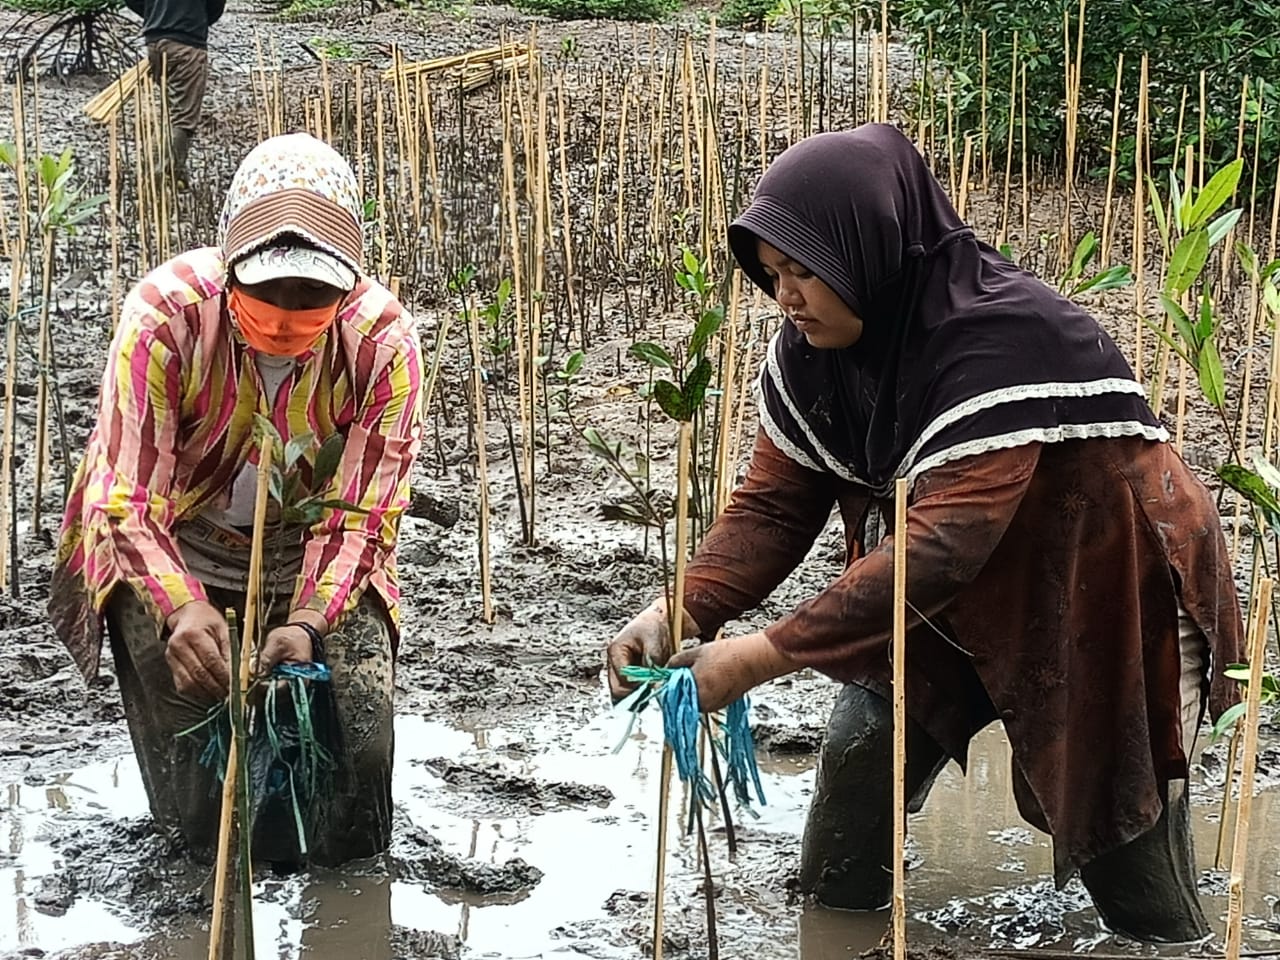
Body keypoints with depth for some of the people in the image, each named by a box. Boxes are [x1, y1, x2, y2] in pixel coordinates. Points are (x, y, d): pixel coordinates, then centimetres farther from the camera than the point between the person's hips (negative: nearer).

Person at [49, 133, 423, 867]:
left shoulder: (382, 338, -22)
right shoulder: (167, 314, -27)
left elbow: (360, 516, -18)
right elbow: (128, 500, -27)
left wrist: (309, 623, -35)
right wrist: (183, 609, -44)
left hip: (310, 550, 1)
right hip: (169, 547, -1)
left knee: (362, 713, -13)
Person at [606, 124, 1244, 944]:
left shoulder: (1004, 341, -36)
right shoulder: (815, 348, -12)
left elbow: (943, 544, -41)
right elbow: (774, 505, -9)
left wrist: (765, 656, -41)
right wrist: (681, 611, -27)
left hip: (1108, 602, -6)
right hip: (965, 602, 6)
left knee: (1113, 826, 2)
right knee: (859, 753, -5)